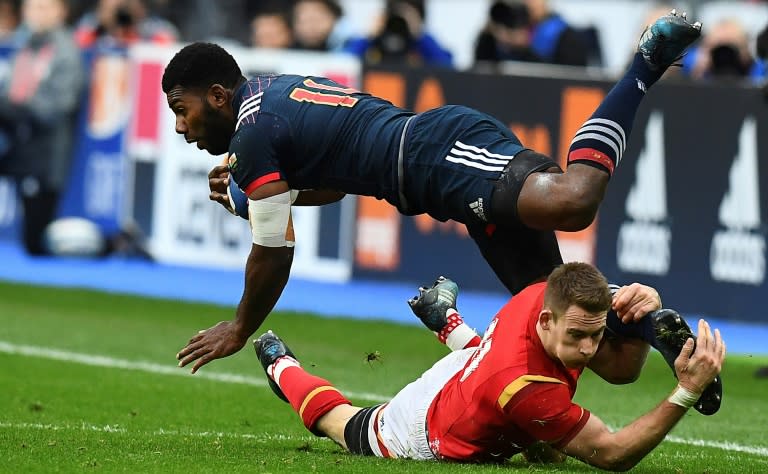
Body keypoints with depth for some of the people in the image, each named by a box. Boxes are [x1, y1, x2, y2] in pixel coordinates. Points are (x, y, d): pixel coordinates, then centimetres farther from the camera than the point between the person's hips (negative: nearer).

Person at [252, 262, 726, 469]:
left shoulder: (541, 296, -32)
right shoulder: (523, 386, -51)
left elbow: (619, 368, -15)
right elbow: (612, 454, -45)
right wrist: (687, 392, -55)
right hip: (410, 439, -5)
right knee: (336, 416, 27)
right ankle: (281, 365, 58)